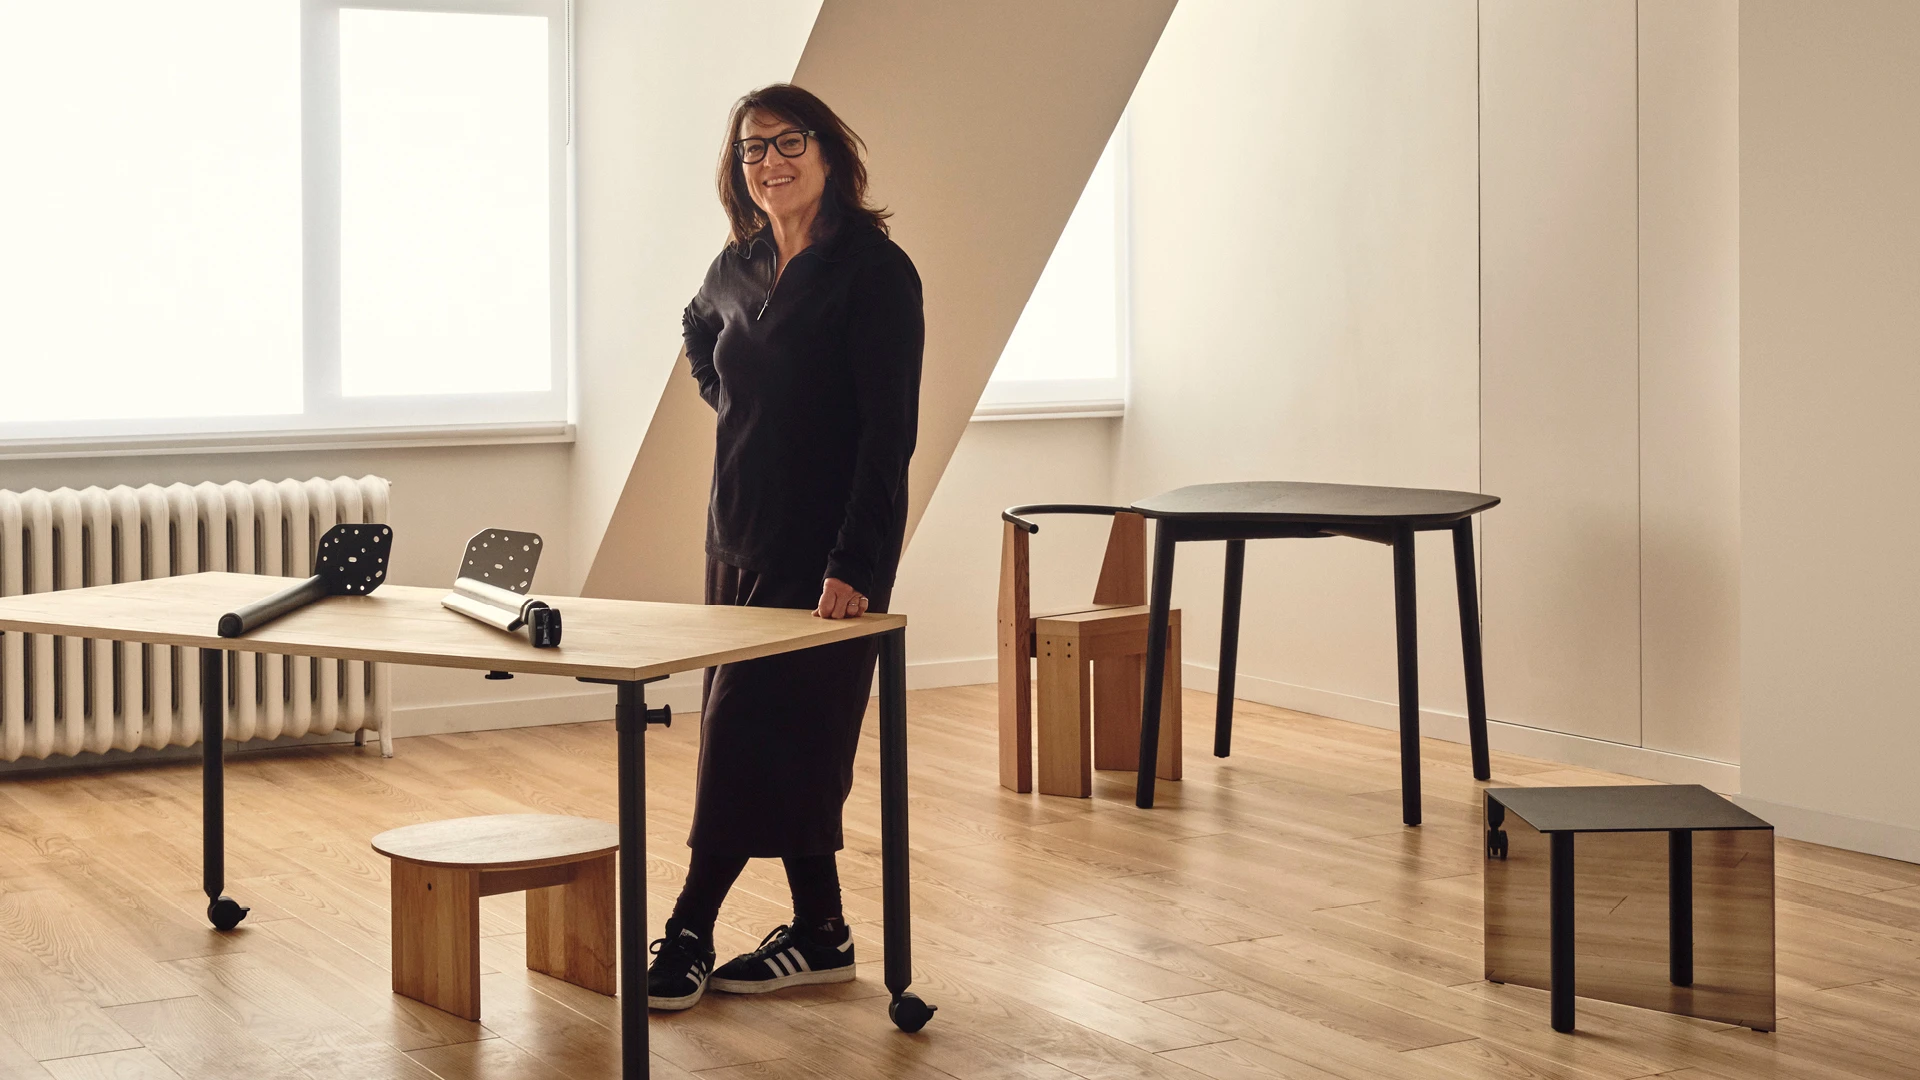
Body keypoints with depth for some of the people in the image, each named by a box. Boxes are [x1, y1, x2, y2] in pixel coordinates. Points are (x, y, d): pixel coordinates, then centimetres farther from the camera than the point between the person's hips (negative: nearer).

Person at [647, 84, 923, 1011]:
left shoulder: (876, 271, -12)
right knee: (785, 743, 9)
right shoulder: (737, 266, 9)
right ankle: (819, 934, 17)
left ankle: (688, 936, 2)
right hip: (739, 537, 7)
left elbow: (890, 432, -18)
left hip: (824, 551, -7)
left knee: (748, 738, -6)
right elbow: (698, 333, 34)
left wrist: (854, 565, -23)